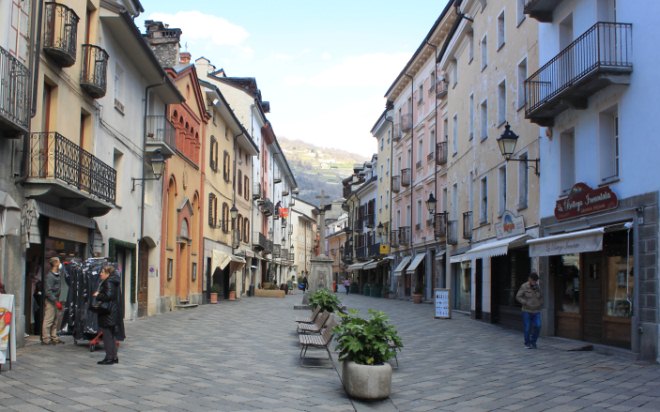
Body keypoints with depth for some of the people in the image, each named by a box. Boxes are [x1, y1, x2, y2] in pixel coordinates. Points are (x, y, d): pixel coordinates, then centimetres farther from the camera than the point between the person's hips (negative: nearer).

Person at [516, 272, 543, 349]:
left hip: (536, 312, 3)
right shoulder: (524, 287, -10)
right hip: (527, 311, -3)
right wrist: (526, 303, -19)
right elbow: (518, 297, -10)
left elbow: (541, 297, 17)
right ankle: (527, 343, 17)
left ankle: (533, 342, 8)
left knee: (538, 326, -10)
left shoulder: (537, 287, 2)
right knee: (527, 328, -2)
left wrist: (540, 304, 1)